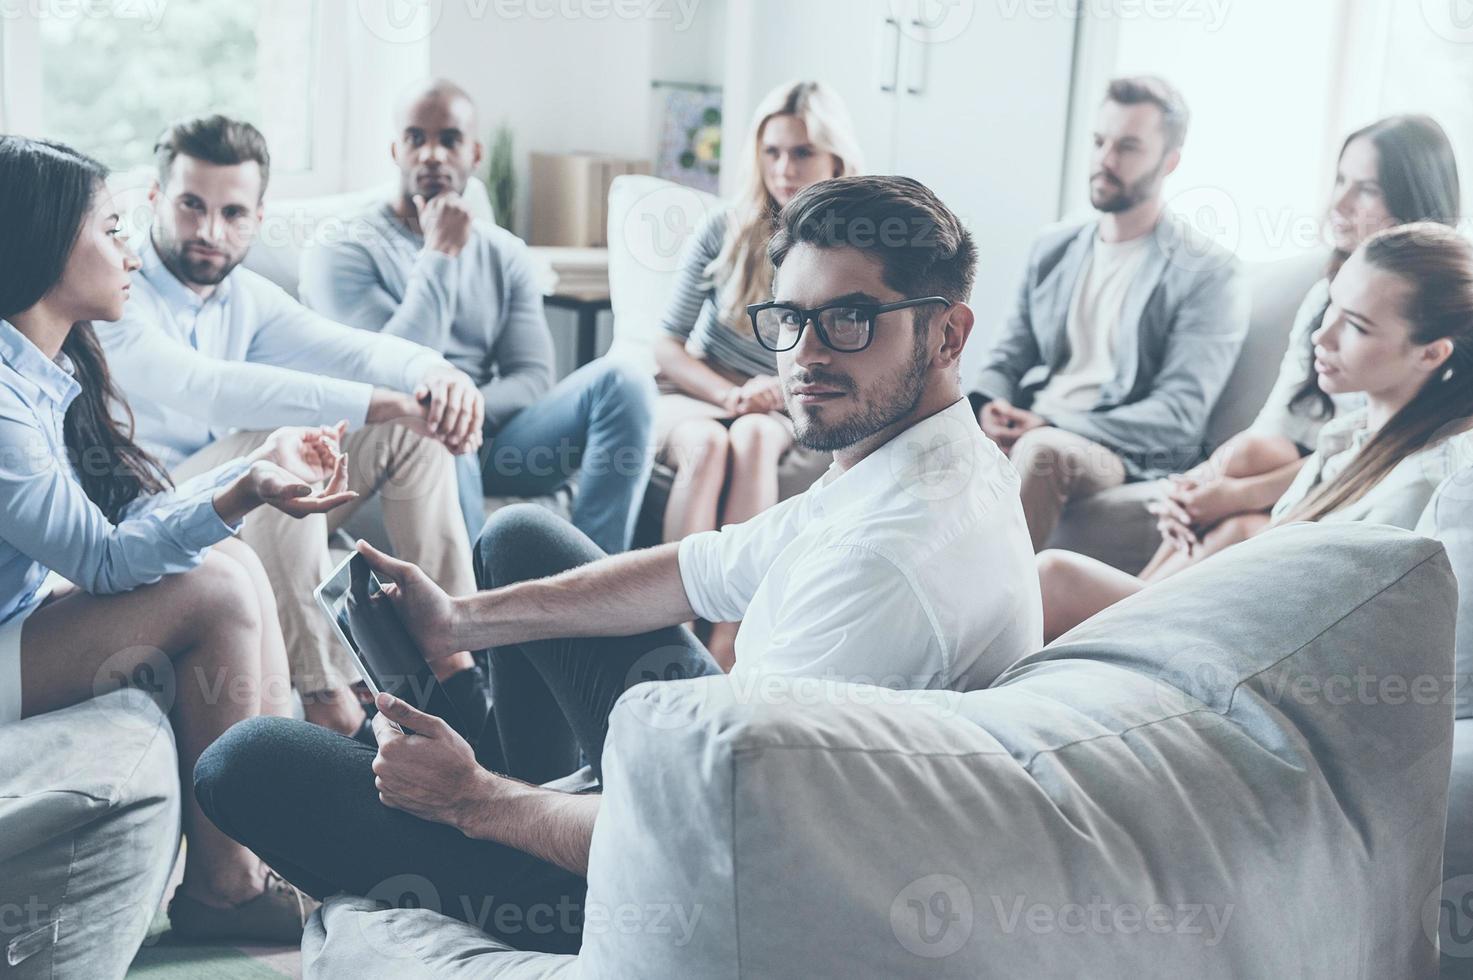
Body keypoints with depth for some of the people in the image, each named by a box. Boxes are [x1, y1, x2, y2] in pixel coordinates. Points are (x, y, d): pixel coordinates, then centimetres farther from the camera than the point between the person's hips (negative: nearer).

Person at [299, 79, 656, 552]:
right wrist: (440, 255, -11)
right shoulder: (344, 253, 0)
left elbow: (531, 379, 4)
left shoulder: (506, 255, 14)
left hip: (488, 440, 5)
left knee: (623, 380, -18)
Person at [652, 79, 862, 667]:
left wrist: (781, 393, -17)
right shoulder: (726, 231, -1)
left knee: (754, 438, -36)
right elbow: (668, 345, 0)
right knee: (708, 444, -36)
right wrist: (731, 396, -16)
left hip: (787, 415, 0)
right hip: (694, 397, 0)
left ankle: (725, 641, -45)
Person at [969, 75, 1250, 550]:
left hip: (1132, 457, -5)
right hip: (1027, 432, 5)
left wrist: (1051, 426, -18)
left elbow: (1179, 415, -9)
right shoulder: (1053, 249, 19)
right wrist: (989, 405, -5)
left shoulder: (1209, 275, 0)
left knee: (1042, 453, -39)